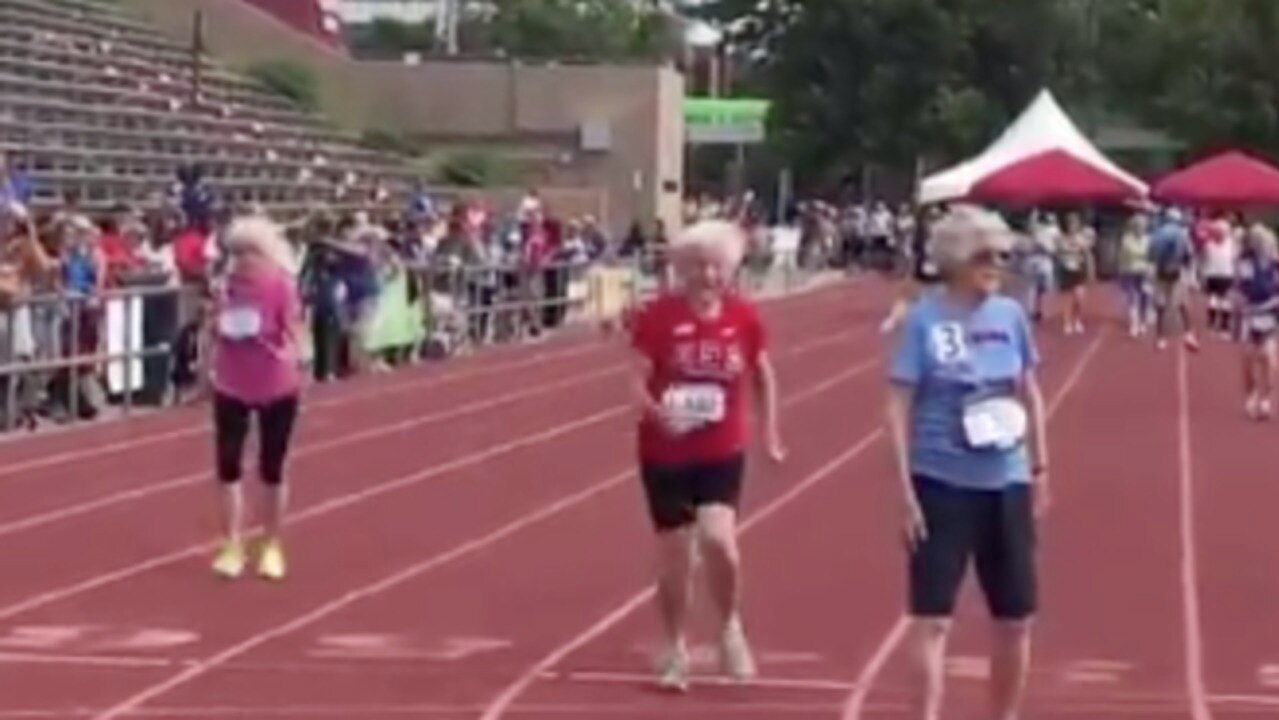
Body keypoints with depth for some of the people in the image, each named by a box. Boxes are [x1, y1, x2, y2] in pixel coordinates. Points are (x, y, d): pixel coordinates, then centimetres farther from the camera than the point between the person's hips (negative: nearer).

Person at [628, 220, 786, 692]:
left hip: (723, 452, 1)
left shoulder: (743, 317, -4)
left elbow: (763, 378, 11)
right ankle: (675, 648, 27)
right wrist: (656, 410, -32)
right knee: (674, 558, 5)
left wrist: (771, 436, 11)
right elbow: (637, 380, -13)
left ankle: (729, 627, 9)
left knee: (718, 540, -19)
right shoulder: (658, 316, -12)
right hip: (665, 452, -1)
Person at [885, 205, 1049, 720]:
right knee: (933, 617, -4)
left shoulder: (1011, 315, 2)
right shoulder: (924, 319, -11)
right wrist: (905, 490, -14)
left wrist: (1040, 468, 15)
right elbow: (899, 407, -10)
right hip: (942, 483, -5)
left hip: (1006, 483, 5)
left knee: (1015, 618, 11)